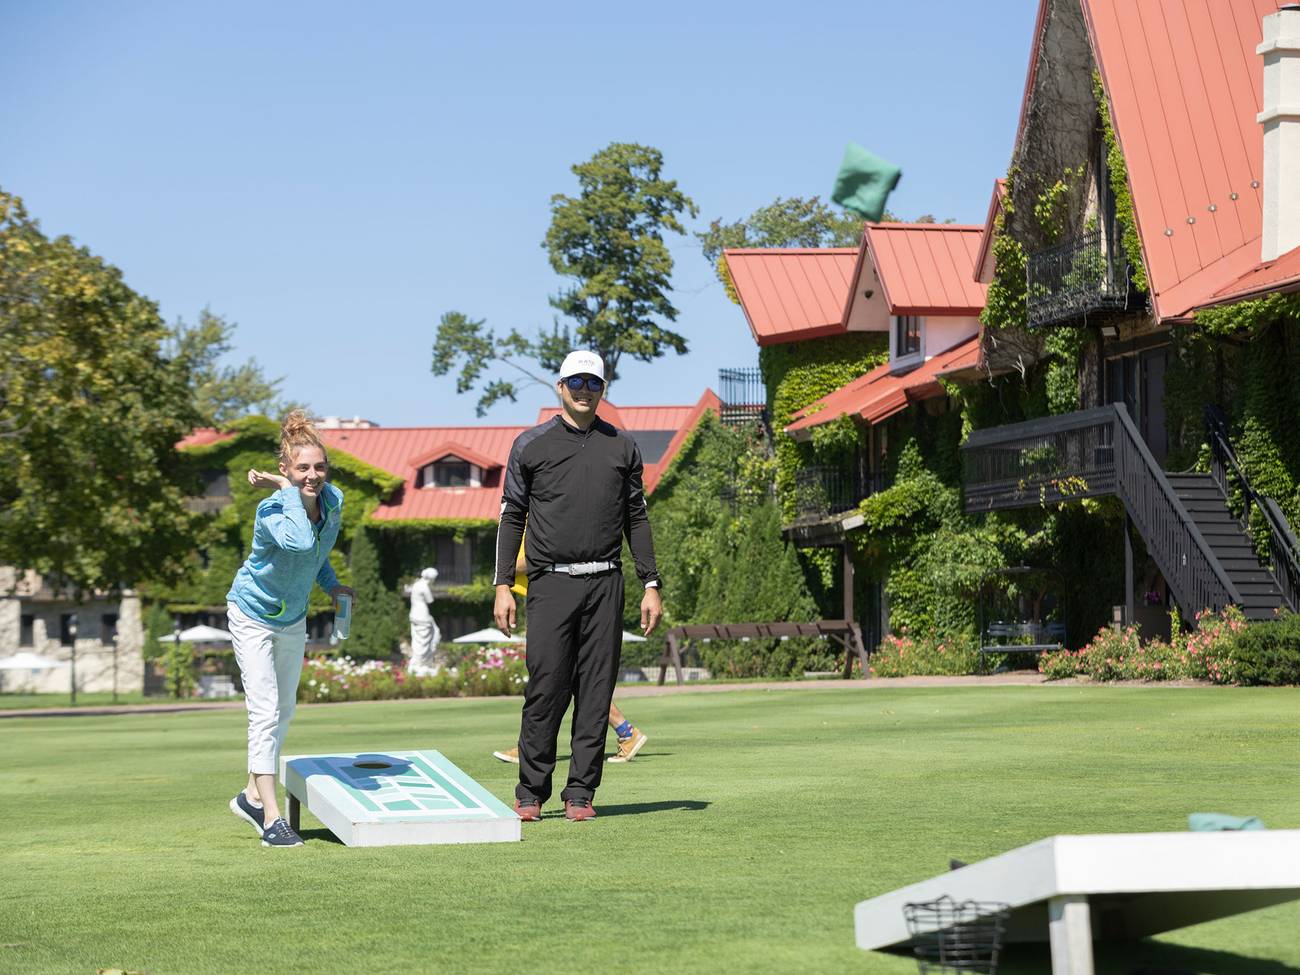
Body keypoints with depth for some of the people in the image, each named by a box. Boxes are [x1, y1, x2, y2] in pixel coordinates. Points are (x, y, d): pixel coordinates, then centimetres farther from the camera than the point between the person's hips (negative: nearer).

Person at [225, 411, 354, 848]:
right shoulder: (272, 510, -31)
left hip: (293, 617, 7)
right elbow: (300, 542, -52)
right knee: (265, 712, -15)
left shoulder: (334, 501, -12)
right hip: (253, 615, -7)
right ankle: (271, 819, -15)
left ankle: (252, 796, 35)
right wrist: (288, 489, -43)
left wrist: (331, 584, -3)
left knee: (284, 711, 18)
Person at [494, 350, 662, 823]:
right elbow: (511, 517, 6)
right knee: (545, 690, -8)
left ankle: (581, 794, 6)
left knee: (596, 693, 1)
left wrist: (651, 586, 8)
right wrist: (503, 586, -2)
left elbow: (636, 518, 15)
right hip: (550, 584, -2)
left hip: (605, 585, 2)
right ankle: (531, 794, 1)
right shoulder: (531, 445, 6)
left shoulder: (622, 447, 12)